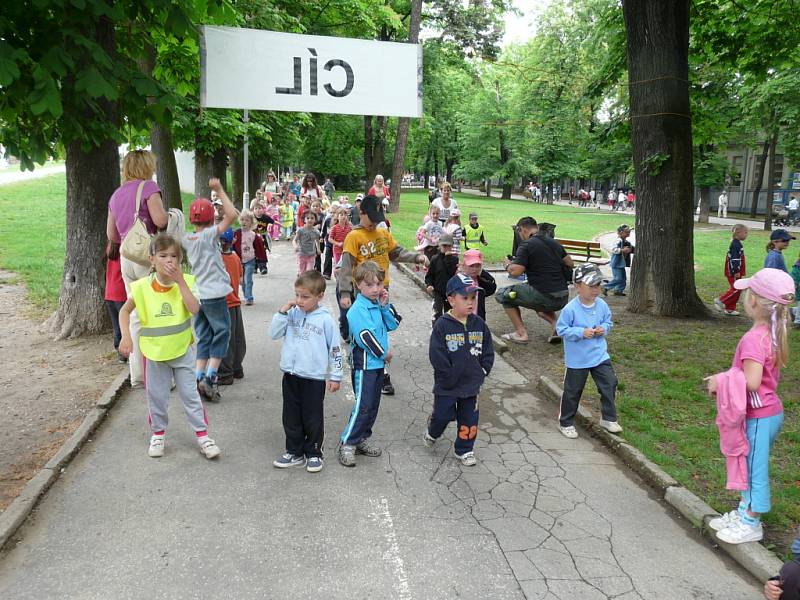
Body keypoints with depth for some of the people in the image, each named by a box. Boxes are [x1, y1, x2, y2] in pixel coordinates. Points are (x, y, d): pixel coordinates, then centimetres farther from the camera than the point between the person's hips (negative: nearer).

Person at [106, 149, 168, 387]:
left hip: (126, 258, 7)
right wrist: (169, 214, 3)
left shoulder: (116, 194, 18)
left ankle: (137, 375, 17)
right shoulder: (148, 186, -5)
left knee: (136, 316, 12)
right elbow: (160, 220, -17)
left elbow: (111, 234, 20)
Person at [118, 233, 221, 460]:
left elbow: (195, 309, -24)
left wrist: (180, 281, -26)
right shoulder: (143, 286, -10)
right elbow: (125, 311, 2)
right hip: (155, 350, 1)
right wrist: (125, 335, -11)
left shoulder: (185, 282, -10)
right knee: (157, 396, 14)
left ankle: (202, 434, 17)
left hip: (183, 349, 0)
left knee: (190, 394, 7)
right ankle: (158, 434, 32)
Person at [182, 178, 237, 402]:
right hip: (215, 294, -6)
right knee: (222, 333, 4)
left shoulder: (186, 238, 4)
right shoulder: (209, 235, -12)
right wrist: (219, 190, -13)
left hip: (197, 294, 6)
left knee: (203, 337, 13)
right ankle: (209, 377, -5)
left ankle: (199, 378, 7)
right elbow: (232, 215, -19)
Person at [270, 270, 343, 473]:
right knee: (291, 417, 14)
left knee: (313, 419, 8)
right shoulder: (292, 314, 2)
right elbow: (274, 334, 0)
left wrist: (335, 376, -3)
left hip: (314, 378, -4)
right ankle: (295, 452, 28)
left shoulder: (325, 320, -9)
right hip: (290, 375, 4)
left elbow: (335, 348, -4)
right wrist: (282, 311, -10)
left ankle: (313, 454, 25)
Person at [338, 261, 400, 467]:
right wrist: (384, 353, -11)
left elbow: (393, 324, 5)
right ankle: (347, 443, 5)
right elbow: (364, 337, -22)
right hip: (363, 365, -8)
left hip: (378, 364, 8)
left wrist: (385, 306, -9)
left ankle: (362, 439, 27)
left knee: (373, 405, 15)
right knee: (363, 406, -6)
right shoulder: (357, 310, -19)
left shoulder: (379, 304, 7)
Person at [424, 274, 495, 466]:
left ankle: (464, 449, 32)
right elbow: (437, 357, -17)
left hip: (471, 385, 4)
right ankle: (432, 433, 42)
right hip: (447, 387, -4)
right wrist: (450, 376, -16)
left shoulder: (479, 324, -2)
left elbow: (488, 351, 5)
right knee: (442, 415, 10)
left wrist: (482, 371, -3)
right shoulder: (442, 326, -16)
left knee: (469, 419, 12)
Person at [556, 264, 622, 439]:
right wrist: (581, 332, -25)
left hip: (600, 355, 5)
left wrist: (604, 328, -11)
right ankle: (566, 423, 24)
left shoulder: (602, 305, -4)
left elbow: (608, 321, 11)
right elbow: (561, 329, -16)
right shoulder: (570, 309, -20)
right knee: (573, 391, 7)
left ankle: (609, 419, 25)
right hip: (577, 359, -5)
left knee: (609, 385, 6)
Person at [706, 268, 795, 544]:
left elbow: (751, 381, -31)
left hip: (759, 415, -9)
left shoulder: (754, 338, -26)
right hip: (769, 410, 9)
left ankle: (751, 524, 22)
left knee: (755, 468, 6)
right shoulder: (773, 333, 4)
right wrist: (726, 377, 5)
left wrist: (721, 381, -17)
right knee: (750, 466, 21)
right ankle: (744, 512, 37)